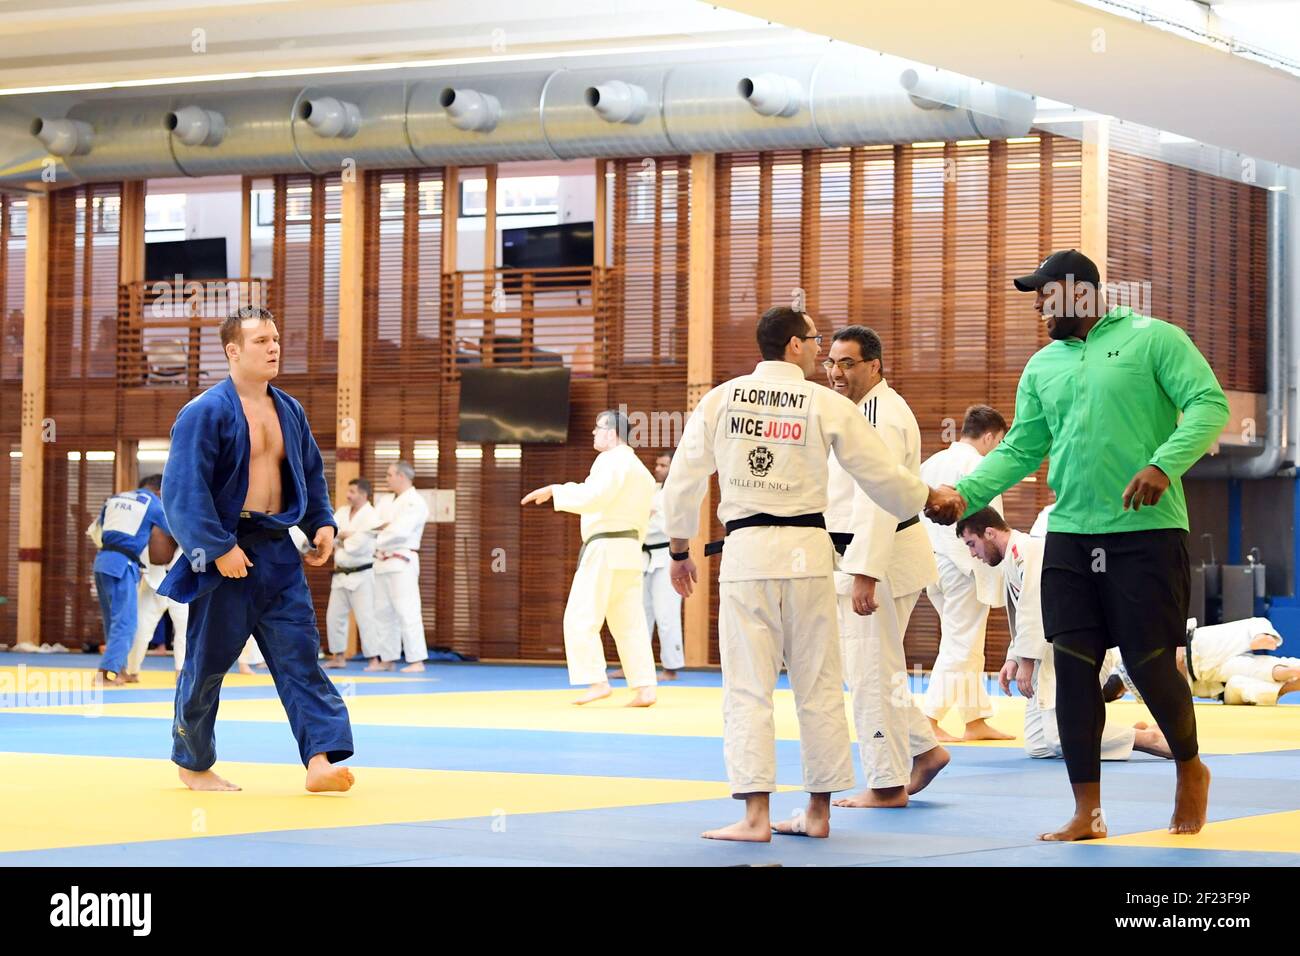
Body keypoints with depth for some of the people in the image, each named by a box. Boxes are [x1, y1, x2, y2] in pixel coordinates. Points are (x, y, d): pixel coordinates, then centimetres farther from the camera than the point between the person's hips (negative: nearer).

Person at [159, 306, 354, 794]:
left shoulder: (289, 411, 10)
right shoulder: (206, 413, -12)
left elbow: (312, 473, 23)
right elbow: (183, 488, -17)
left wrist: (322, 523, 9)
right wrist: (219, 547, -21)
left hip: (277, 552, 6)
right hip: (225, 554, -6)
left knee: (300, 653, -4)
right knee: (207, 662, 4)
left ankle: (320, 759, -11)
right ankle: (192, 763, 21)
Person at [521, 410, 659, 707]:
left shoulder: (611, 460, -10)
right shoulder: (640, 469, 20)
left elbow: (593, 496, -24)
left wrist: (554, 491, -16)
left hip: (604, 548, -9)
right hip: (630, 548, 9)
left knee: (580, 618, -5)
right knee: (630, 623, 7)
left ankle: (597, 681, -8)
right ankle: (645, 688, 2)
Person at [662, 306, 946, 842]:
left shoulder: (720, 400, 3)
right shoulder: (827, 405, 0)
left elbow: (684, 478, 5)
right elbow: (883, 476, 5)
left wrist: (679, 550, 19)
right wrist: (929, 500, 26)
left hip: (745, 552, 0)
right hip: (806, 551, 0)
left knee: (748, 686, 1)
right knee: (818, 686, 11)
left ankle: (756, 815, -6)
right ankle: (818, 812, 17)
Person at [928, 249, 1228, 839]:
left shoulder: (1152, 339, -2)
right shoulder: (1043, 366, 14)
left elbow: (1208, 405, -9)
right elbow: (1020, 449, 13)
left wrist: (1164, 464, -24)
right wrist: (964, 493, -3)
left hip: (1146, 531, -5)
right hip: (1070, 536, 5)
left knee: (1150, 664, -4)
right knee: (1073, 665, 1)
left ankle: (1190, 770, 25)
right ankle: (1087, 813, 9)